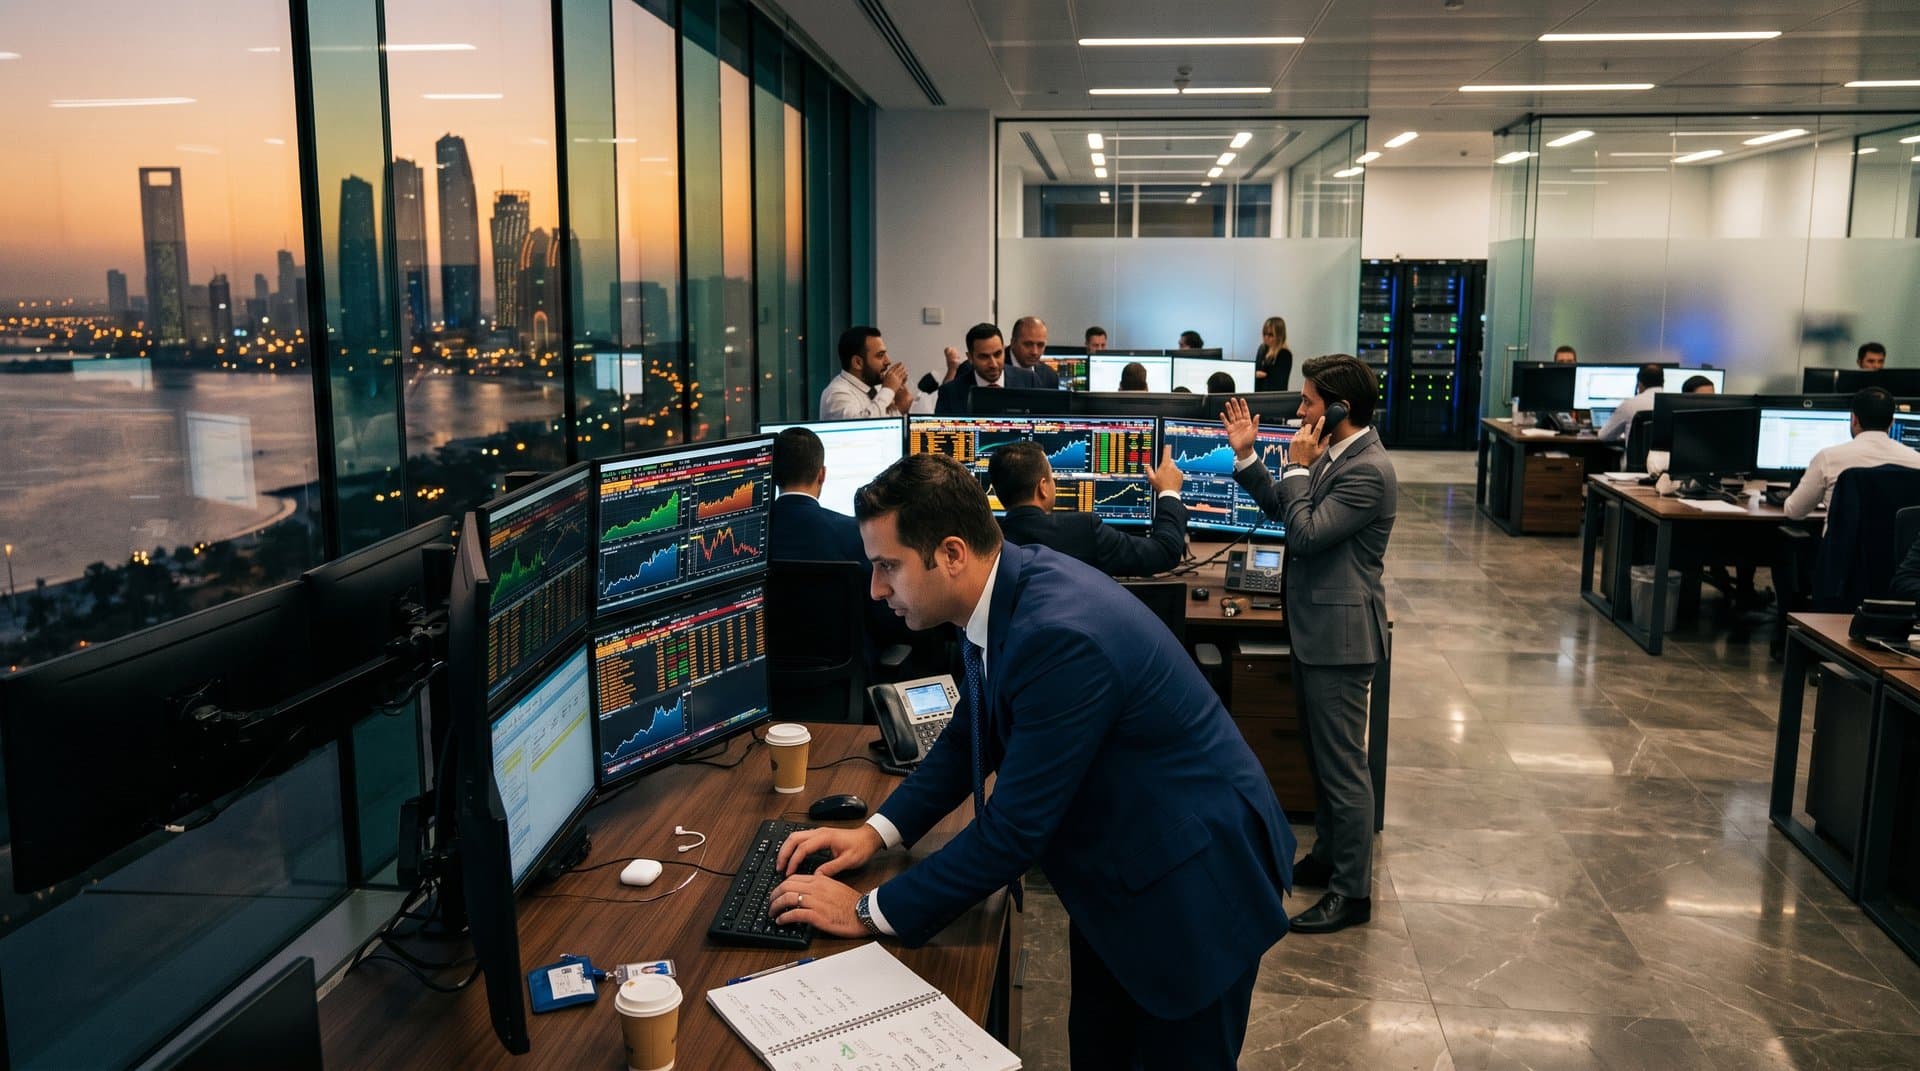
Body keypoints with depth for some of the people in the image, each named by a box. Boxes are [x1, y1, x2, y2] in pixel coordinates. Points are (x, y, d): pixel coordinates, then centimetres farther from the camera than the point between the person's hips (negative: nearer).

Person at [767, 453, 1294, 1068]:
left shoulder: (1059, 636, -33)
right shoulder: (1006, 590, -6)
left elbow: (1014, 827, -28)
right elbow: (969, 737, 10)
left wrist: (869, 913, -19)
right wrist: (877, 832, -1)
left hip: (1193, 881, -8)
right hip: (1115, 872, 8)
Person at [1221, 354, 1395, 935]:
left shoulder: (1369, 472, -22)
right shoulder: (1331, 455, 8)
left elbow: (1305, 533, -25)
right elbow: (1279, 506, 15)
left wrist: (1299, 466, -16)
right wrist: (1246, 456, 6)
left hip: (1340, 632, -10)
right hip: (1314, 625, 10)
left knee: (1343, 764, -1)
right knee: (1321, 754, 21)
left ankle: (1353, 891, 10)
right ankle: (1328, 855, 37)